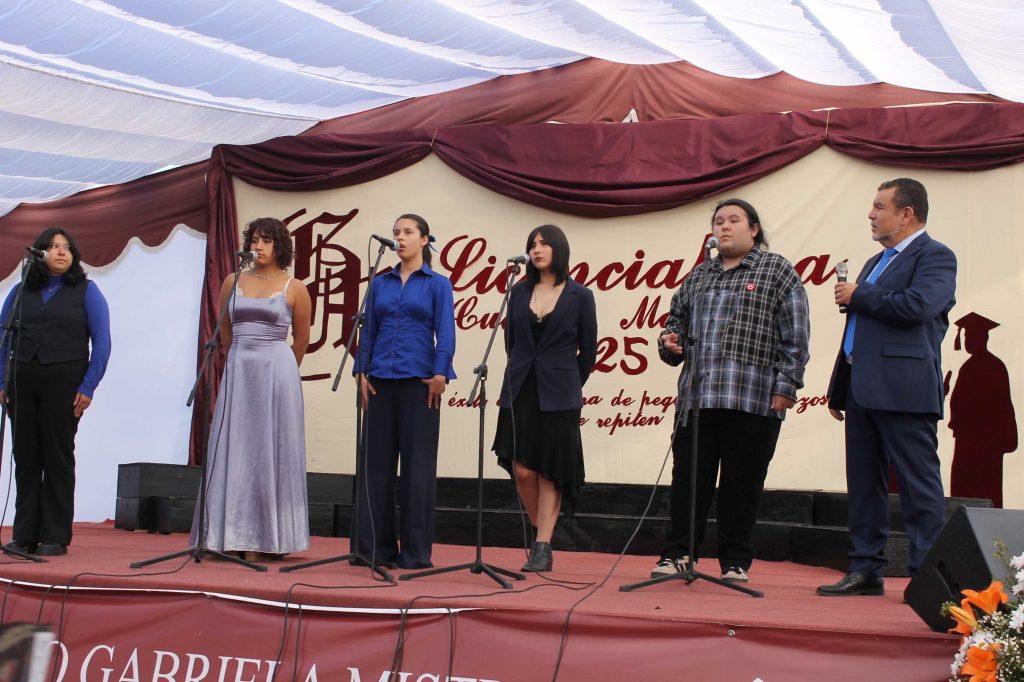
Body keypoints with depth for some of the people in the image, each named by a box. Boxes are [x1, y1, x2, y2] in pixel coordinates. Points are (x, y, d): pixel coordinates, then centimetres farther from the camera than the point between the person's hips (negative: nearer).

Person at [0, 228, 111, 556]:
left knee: (58, 457, 0)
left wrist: (88, 387, -9)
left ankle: (55, 537, 4)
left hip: (63, 382, -3)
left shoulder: (85, 291, 4)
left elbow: (101, 341, -1)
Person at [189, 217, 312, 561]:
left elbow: (301, 341, 9)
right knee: (235, 451, 2)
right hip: (237, 371, 3)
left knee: (269, 452, -1)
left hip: (276, 372, -3)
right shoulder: (232, 282, 9)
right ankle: (235, 536, 6)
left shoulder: (294, 288, 0)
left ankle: (266, 539, 2)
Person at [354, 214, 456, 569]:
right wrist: (362, 372, 4)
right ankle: (375, 546, 12)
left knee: (417, 463, -2)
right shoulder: (380, 283, 13)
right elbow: (369, 331, 13)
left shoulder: (437, 284, 3)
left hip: (418, 381, -4)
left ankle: (416, 551, 4)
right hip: (381, 380, 4)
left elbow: (445, 333, -4)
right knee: (376, 460, 4)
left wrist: (440, 374, -15)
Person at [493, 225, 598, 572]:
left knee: (550, 473, 0)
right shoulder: (520, 292, 8)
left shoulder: (579, 296, 0)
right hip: (520, 391, 3)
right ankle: (539, 531, 20)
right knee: (522, 469, -2)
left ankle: (543, 548, 4)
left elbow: (588, 350, 5)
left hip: (558, 396, -3)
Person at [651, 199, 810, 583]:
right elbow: (678, 318, 28)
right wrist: (669, 342, 5)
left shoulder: (777, 271, 5)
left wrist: (786, 386, -9)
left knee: (742, 483, 2)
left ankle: (736, 562, 11)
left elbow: (795, 336, -1)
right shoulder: (698, 277, 20)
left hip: (754, 400, -4)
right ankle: (679, 553, 12)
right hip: (696, 398, 4)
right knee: (688, 477, 3)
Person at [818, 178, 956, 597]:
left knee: (918, 484, -5)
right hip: (863, 390, 9)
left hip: (902, 390, -9)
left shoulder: (934, 256, -3)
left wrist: (857, 296, -9)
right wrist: (839, 389, 21)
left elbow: (917, 305, -22)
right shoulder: (877, 262, 24)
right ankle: (866, 571, 16)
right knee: (863, 484, 10)